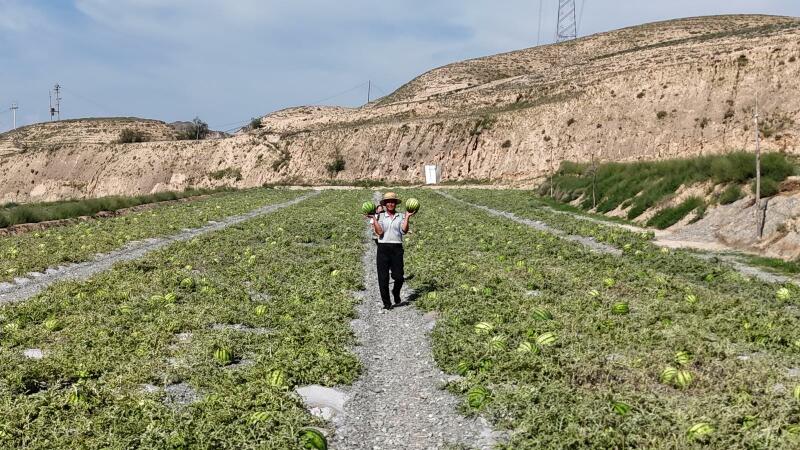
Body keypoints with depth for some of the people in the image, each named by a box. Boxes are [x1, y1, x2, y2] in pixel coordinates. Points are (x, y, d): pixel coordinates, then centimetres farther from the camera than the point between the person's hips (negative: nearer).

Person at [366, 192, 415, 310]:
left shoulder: (401, 216, 9)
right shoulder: (380, 216, 7)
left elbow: (404, 231, -6)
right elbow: (379, 232, -7)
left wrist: (407, 217, -10)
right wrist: (374, 219, -10)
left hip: (397, 248, 0)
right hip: (383, 248, 0)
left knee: (399, 277, -3)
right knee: (383, 278, 1)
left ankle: (396, 293, 30)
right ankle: (386, 303, 14)